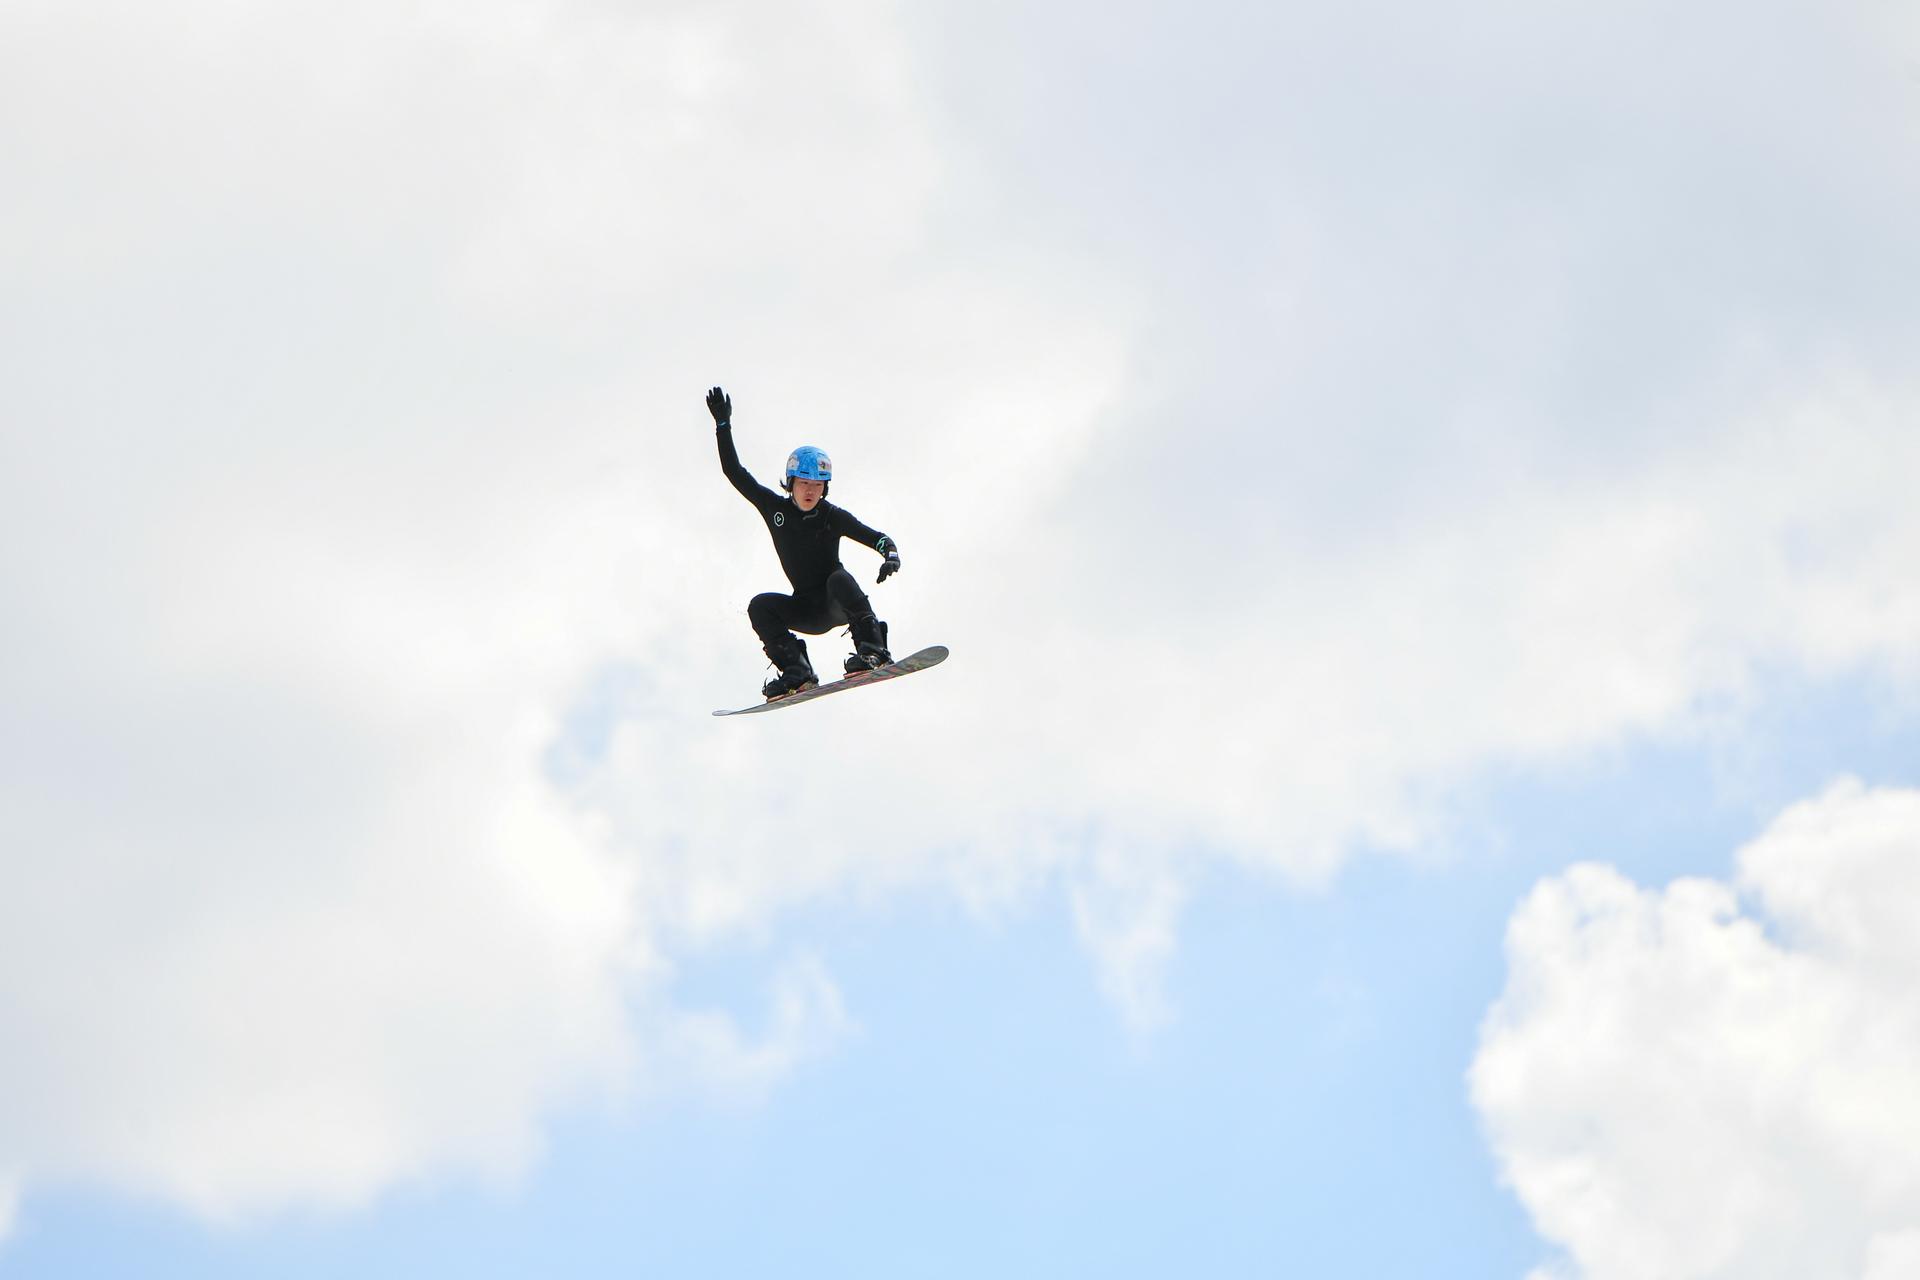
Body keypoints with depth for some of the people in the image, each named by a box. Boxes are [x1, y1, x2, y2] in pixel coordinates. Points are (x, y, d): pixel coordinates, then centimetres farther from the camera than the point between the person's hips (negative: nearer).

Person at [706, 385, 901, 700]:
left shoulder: (833, 517, -8)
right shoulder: (775, 508, -1)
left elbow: (876, 538, -12)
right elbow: (735, 473, 0)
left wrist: (891, 555, -35)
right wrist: (723, 426, -7)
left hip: (838, 604, -3)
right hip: (808, 611, 3)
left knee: (839, 579, -34)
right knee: (761, 605, -21)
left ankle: (873, 652, -36)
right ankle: (797, 672, -27)